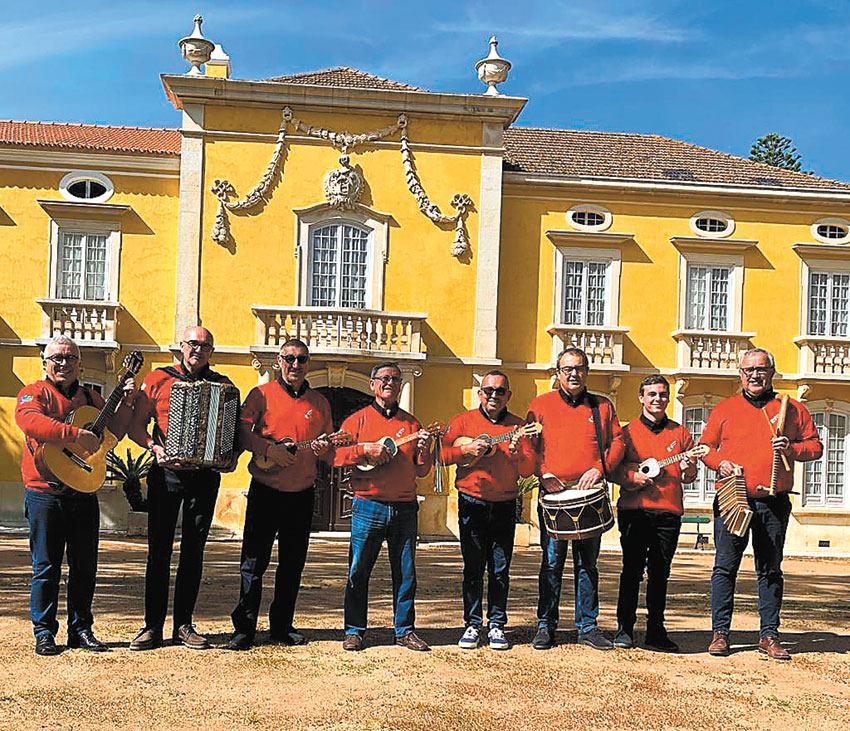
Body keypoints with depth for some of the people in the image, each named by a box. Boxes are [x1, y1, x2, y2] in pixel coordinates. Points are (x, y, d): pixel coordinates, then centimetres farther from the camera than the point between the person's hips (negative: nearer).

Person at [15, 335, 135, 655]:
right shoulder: (34, 393, -1)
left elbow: (112, 433, 17)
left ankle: (80, 629, 20)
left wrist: (125, 404, 3)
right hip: (45, 494, -5)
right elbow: (30, 421, -23)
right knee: (46, 566, 1)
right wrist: (76, 434, -29)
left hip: (84, 494, 5)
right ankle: (44, 632, 12)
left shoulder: (90, 397, 16)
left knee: (85, 566, 8)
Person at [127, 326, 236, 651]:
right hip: (166, 472, -1)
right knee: (159, 551, -1)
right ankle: (152, 626, 7)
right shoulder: (157, 379, 6)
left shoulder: (221, 385, 10)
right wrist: (155, 447, -13)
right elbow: (135, 427, 5)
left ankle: (184, 625, 14)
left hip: (205, 475, 1)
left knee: (193, 551, 5)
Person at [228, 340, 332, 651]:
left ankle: (282, 625, 20)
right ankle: (244, 628, 5)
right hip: (265, 491, -3)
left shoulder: (319, 403, 11)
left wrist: (324, 449, -9)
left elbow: (330, 454, 13)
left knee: (293, 564, 8)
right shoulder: (262, 394, 2)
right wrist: (268, 449, -22)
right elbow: (241, 431, -9)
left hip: (302, 494, 3)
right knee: (253, 562, -3)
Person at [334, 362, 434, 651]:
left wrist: (423, 451, -6)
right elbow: (336, 455, -4)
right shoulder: (358, 420, 6)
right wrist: (365, 450, -16)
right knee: (358, 570, 1)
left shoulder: (411, 423, 14)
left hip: (405, 508, 3)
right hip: (368, 506, -2)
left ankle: (405, 630, 16)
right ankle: (354, 630, 12)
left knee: (405, 572, 6)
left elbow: (421, 471, 13)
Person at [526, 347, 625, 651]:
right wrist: (543, 473, -9)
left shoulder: (603, 406, 13)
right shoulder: (541, 405, 9)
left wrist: (600, 468, -8)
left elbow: (617, 442, 8)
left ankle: (588, 626, 16)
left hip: (591, 494, 1)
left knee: (588, 563, 7)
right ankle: (546, 626, 10)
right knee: (552, 563, 1)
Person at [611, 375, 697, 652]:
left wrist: (687, 469, -8)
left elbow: (689, 477, 15)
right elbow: (612, 468, 5)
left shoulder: (680, 433, 13)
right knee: (632, 571, -2)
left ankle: (656, 631, 13)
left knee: (660, 573, 5)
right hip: (634, 510, -2)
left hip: (669, 513, 2)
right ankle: (624, 629, 7)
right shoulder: (628, 431, 8)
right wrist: (632, 477, -13)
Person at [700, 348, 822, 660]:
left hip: (774, 503, 0)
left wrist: (792, 448, -9)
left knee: (770, 571, 7)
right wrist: (719, 462, -7)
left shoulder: (792, 409, 9)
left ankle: (769, 635, 14)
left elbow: (815, 446, 11)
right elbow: (705, 445, 13)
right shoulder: (725, 408, 9)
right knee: (725, 567, 0)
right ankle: (720, 631, 8)